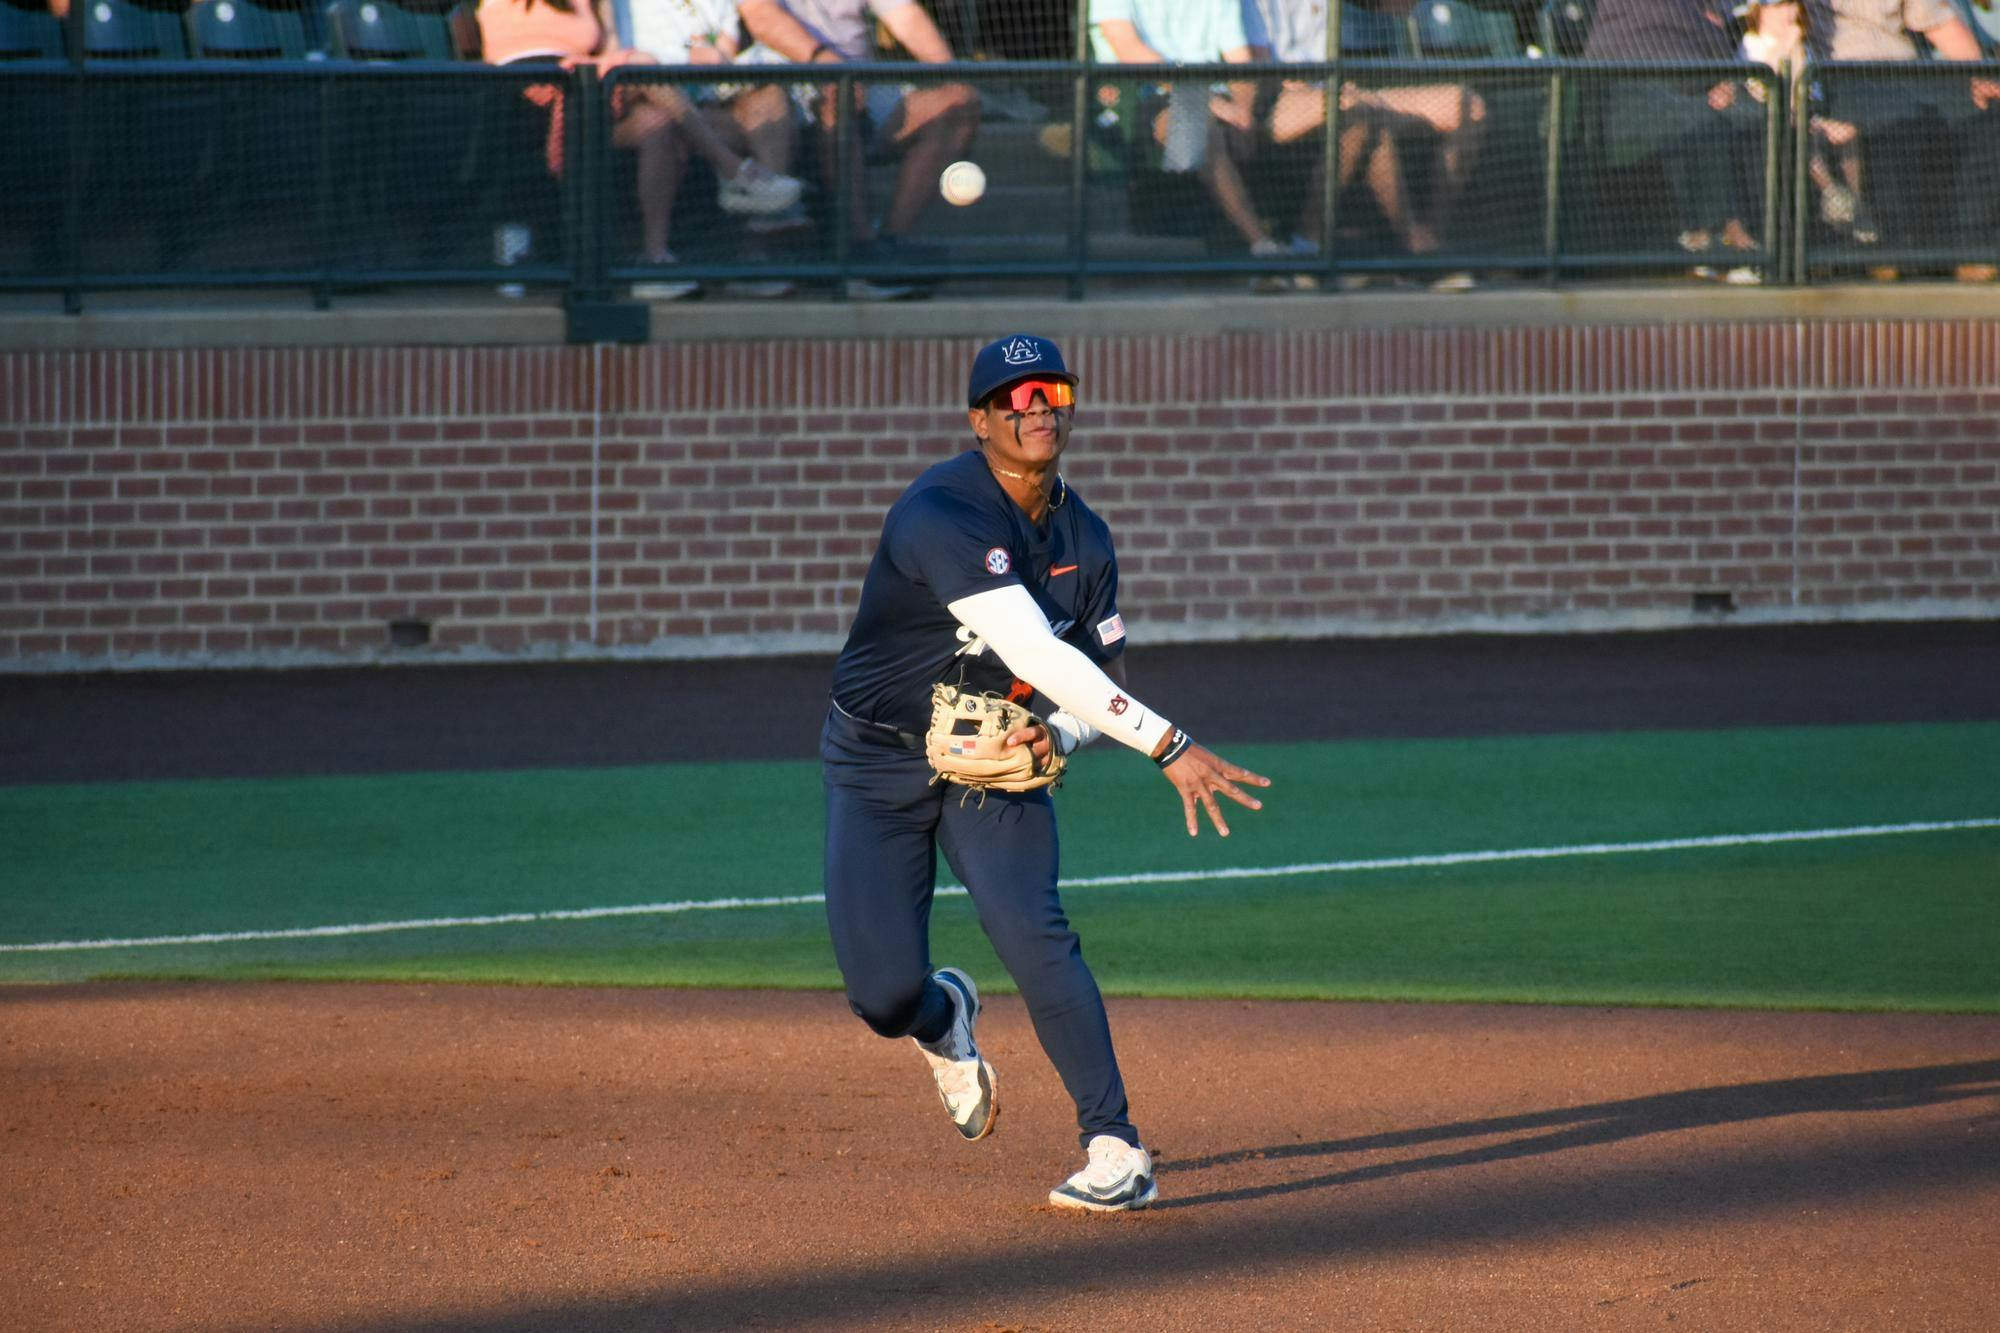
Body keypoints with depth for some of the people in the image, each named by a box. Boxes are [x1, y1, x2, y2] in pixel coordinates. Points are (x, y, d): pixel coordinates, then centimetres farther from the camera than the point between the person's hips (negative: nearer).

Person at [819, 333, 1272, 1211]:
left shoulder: (1083, 539, -3)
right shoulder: (943, 515, -27)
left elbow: (1101, 672, 9)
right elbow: (1036, 655, -36)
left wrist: (1059, 734, -16)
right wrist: (1169, 746, -41)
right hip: (879, 764, -3)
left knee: (1031, 931, -21)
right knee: (883, 993, -9)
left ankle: (1116, 1153, -17)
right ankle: (945, 1017, 31)